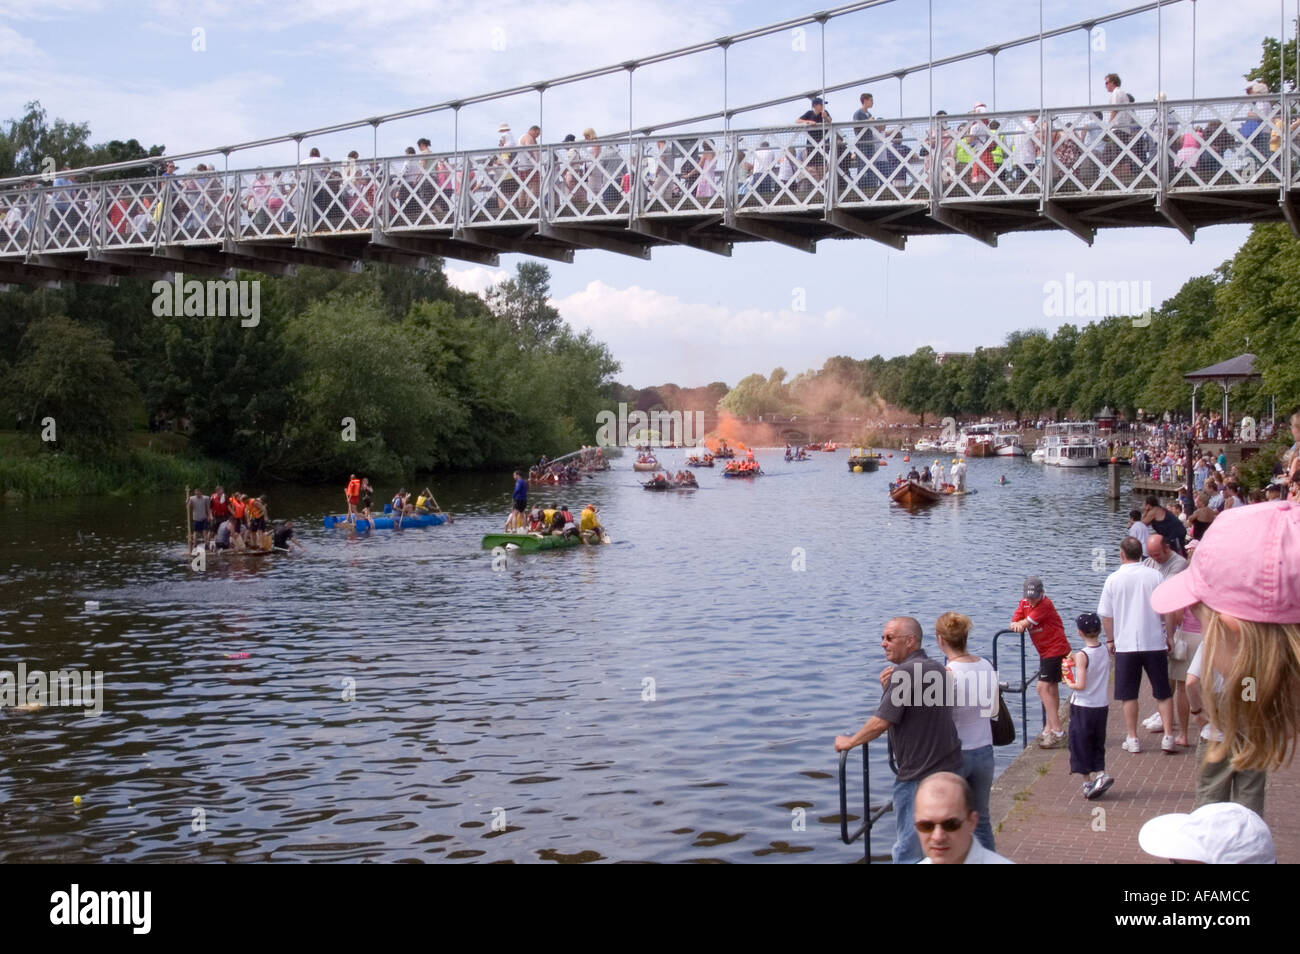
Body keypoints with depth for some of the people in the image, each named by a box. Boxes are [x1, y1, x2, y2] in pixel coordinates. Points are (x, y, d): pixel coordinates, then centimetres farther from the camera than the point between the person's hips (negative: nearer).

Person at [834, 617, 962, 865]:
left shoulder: (904, 673, -18)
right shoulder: (937, 669, 11)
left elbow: (881, 723, -20)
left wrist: (849, 742, -5)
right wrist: (890, 689, 3)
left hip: (919, 777, -9)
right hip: (950, 769, 9)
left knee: (907, 850, -2)